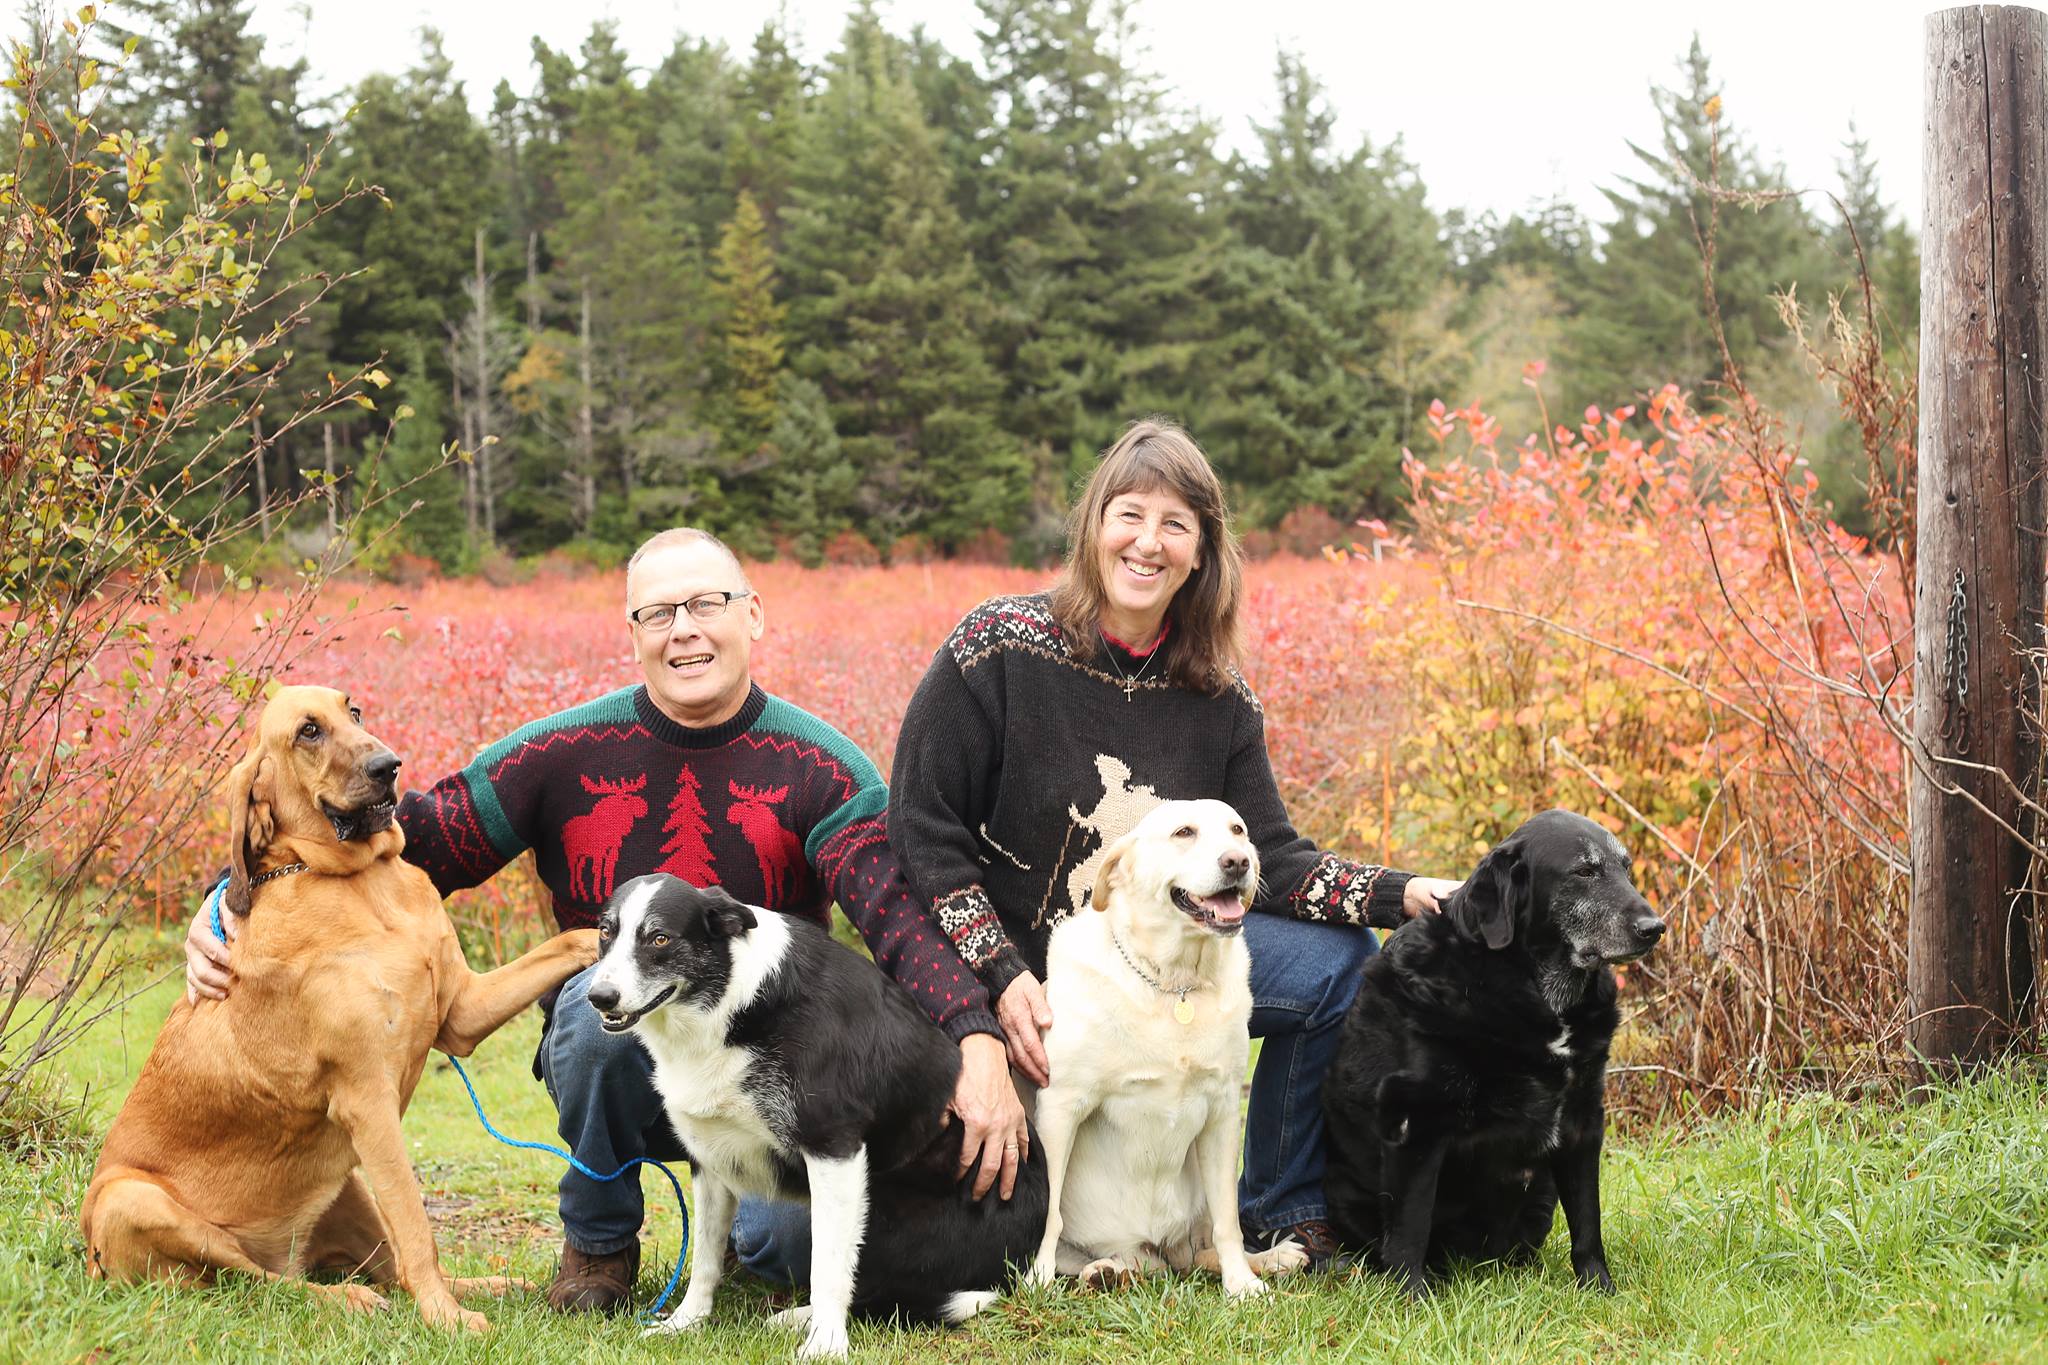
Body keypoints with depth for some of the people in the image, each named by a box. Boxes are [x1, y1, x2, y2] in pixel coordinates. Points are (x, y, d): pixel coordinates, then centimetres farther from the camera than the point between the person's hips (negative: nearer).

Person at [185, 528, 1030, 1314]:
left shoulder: (817, 767, -10)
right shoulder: (569, 755, -6)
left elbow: (901, 909, -23)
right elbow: (415, 841, -7)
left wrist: (977, 1039, -40)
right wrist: (239, 912, -19)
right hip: (618, 1063, 1)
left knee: (799, 1246, -26)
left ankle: (746, 1213, 16)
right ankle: (598, 1241, -5)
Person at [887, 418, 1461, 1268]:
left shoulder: (1217, 697, -1)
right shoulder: (1000, 649, -14)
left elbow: (1268, 859, -2)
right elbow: (922, 830, -13)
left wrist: (1403, 895, -19)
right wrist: (1003, 978, -21)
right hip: (1017, 968, -5)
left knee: (1341, 966, -11)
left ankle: (1276, 1215, 7)